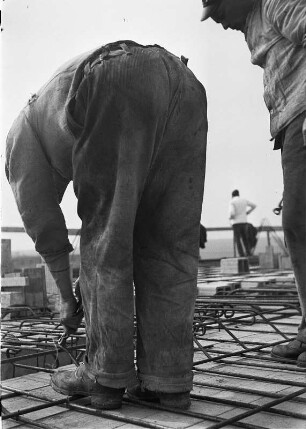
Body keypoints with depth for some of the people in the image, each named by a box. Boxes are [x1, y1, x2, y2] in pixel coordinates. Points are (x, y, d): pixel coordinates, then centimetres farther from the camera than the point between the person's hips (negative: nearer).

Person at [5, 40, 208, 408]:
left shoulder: (22, 131, 28)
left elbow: (42, 220, 23)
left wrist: (67, 297, 32)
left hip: (119, 83, -6)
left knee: (104, 237, 4)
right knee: (169, 244, 8)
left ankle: (105, 376, 7)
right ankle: (167, 379, 8)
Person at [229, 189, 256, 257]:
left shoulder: (232, 202, -8)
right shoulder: (244, 200, 9)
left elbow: (232, 213, -21)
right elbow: (254, 206, 20)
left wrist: (230, 217, 1)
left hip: (236, 223, -5)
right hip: (244, 222, 5)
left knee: (237, 240, 0)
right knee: (245, 239, 15)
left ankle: (242, 256, -8)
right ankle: (248, 254, 7)